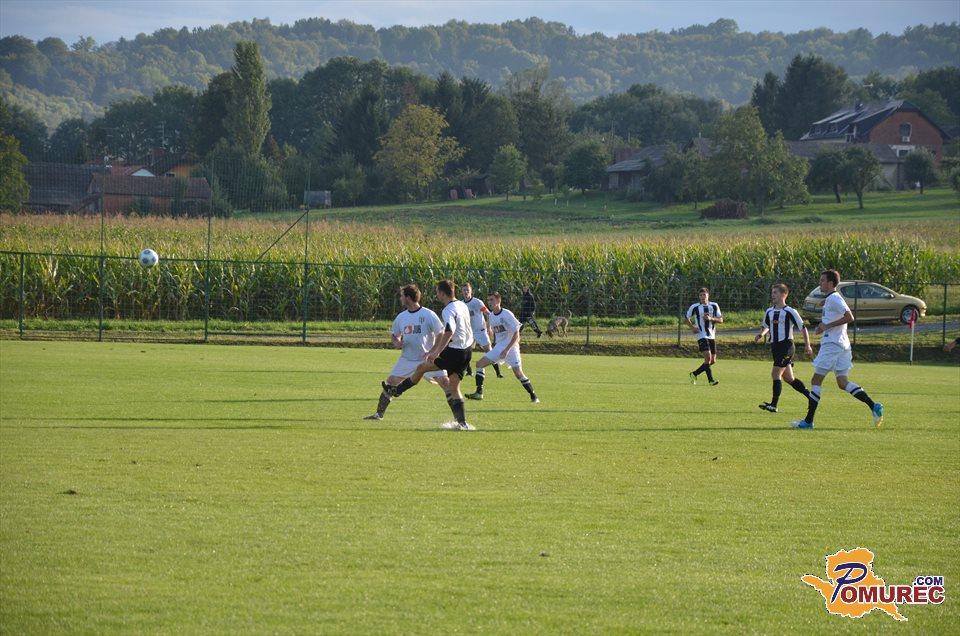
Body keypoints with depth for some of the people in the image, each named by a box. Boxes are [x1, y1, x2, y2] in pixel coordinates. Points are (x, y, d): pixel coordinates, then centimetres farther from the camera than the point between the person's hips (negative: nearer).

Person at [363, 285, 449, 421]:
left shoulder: (428, 315, -10)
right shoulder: (401, 317, 7)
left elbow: (441, 334, -9)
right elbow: (394, 333, 21)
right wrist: (396, 342, -2)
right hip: (407, 359, 5)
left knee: (444, 381, -15)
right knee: (390, 382, 0)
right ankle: (379, 413, 9)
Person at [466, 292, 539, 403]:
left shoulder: (507, 314, -15)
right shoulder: (491, 316, 6)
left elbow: (516, 334, -17)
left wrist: (507, 350, -22)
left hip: (511, 347, -7)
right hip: (499, 347, 7)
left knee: (518, 373, -12)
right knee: (480, 363, -3)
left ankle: (534, 396, 1)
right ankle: (479, 393, -3)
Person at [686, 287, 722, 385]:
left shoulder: (714, 306, 7)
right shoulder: (695, 307, 0)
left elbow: (721, 320, 2)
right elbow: (687, 318, 13)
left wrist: (711, 318, -16)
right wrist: (692, 327, -3)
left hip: (712, 336, 5)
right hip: (702, 336, -5)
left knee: (713, 361, 5)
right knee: (708, 357, -20)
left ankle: (694, 374, 22)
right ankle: (711, 380, -16)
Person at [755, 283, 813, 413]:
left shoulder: (790, 312, -9)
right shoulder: (769, 312, 12)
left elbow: (803, 328, -5)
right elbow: (766, 326, 27)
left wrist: (807, 345, -7)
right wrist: (761, 334, 6)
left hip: (786, 345, -8)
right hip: (775, 346, 8)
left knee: (775, 374, -14)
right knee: (788, 378, 9)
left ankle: (773, 405, -11)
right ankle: (811, 396, 20)